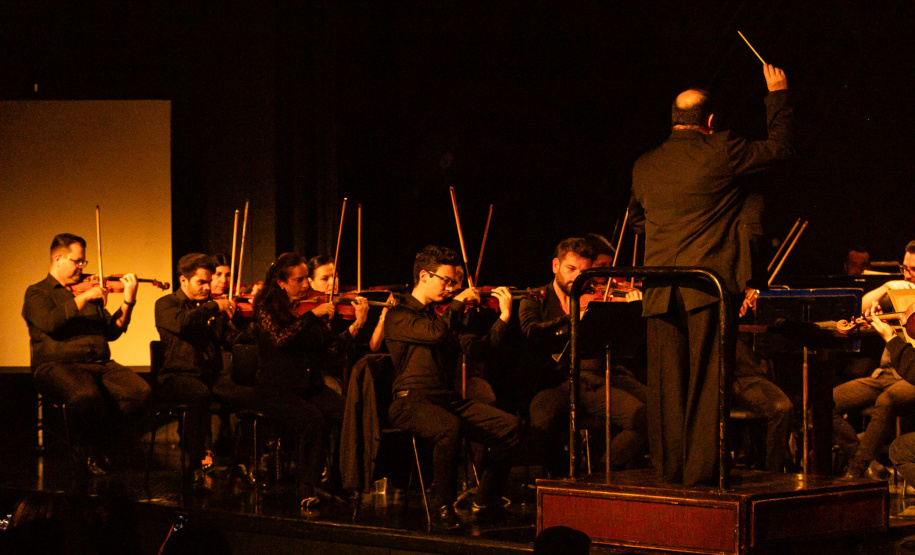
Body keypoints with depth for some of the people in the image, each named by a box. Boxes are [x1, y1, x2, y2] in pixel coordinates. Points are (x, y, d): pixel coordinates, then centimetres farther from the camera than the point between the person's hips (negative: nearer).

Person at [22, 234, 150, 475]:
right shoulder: (37, 293, 8)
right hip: (58, 366, -5)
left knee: (140, 392, -22)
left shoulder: (89, 292, 24)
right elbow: (50, 322, -15)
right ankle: (94, 452, -12)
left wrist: (128, 302, 1)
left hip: (100, 364, 5)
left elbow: (112, 331, 14)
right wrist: (84, 297, -14)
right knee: (86, 395, -39)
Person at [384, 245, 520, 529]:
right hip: (411, 401, -7)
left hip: (448, 399, 7)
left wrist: (504, 317, 8)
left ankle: (484, 503, 0)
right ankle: (444, 510, -24)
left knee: (509, 426, -13)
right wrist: (458, 302, -6)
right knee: (449, 427, -39)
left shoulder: (441, 315, 22)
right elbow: (435, 334, -20)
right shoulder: (399, 316, -1)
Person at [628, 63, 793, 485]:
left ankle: (669, 468, 11)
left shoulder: (645, 166, 10)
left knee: (667, 383, 7)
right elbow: (778, 146, 6)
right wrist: (777, 94, 19)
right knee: (706, 379, -1)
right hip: (709, 284, -4)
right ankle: (701, 469, -1)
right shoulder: (721, 153, -6)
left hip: (660, 290, 4)